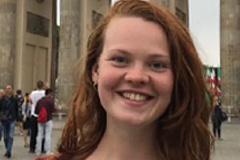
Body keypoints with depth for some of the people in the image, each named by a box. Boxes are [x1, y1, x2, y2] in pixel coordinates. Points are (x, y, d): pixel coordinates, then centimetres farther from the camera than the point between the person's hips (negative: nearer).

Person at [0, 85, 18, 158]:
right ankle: (7, 151, 23)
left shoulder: (14, 99, 0)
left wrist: (18, 119, 6)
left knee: (10, 136, -10)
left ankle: (8, 151, -13)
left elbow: (17, 110, 6)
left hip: (12, 120, -2)